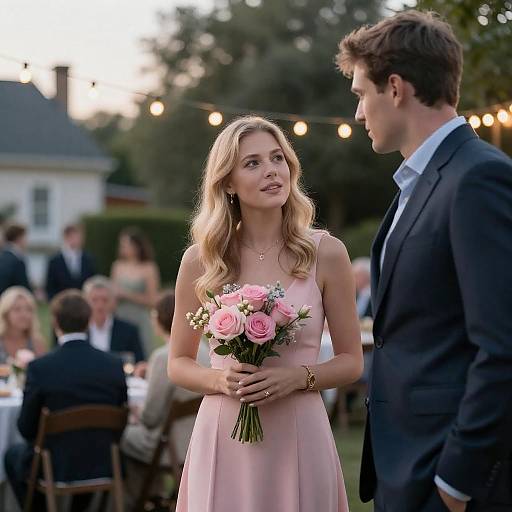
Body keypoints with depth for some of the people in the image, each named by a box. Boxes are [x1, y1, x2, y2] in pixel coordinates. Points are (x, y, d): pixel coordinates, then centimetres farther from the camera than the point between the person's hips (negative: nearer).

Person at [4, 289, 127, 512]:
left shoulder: (40, 368, -18)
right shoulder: (114, 365, -9)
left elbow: (26, 428, -9)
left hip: (55, 468, -3)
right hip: (103, 466, 3)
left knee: (13, 455, 28)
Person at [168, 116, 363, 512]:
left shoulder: (326, 253, -2)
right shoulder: (201, 260, 0)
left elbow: (352, 361, 4)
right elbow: (178, 364, 8)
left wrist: (297, 377, -14)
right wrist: (220, 380, -11)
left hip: (299, 437, 0)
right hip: (223, 438, 0)